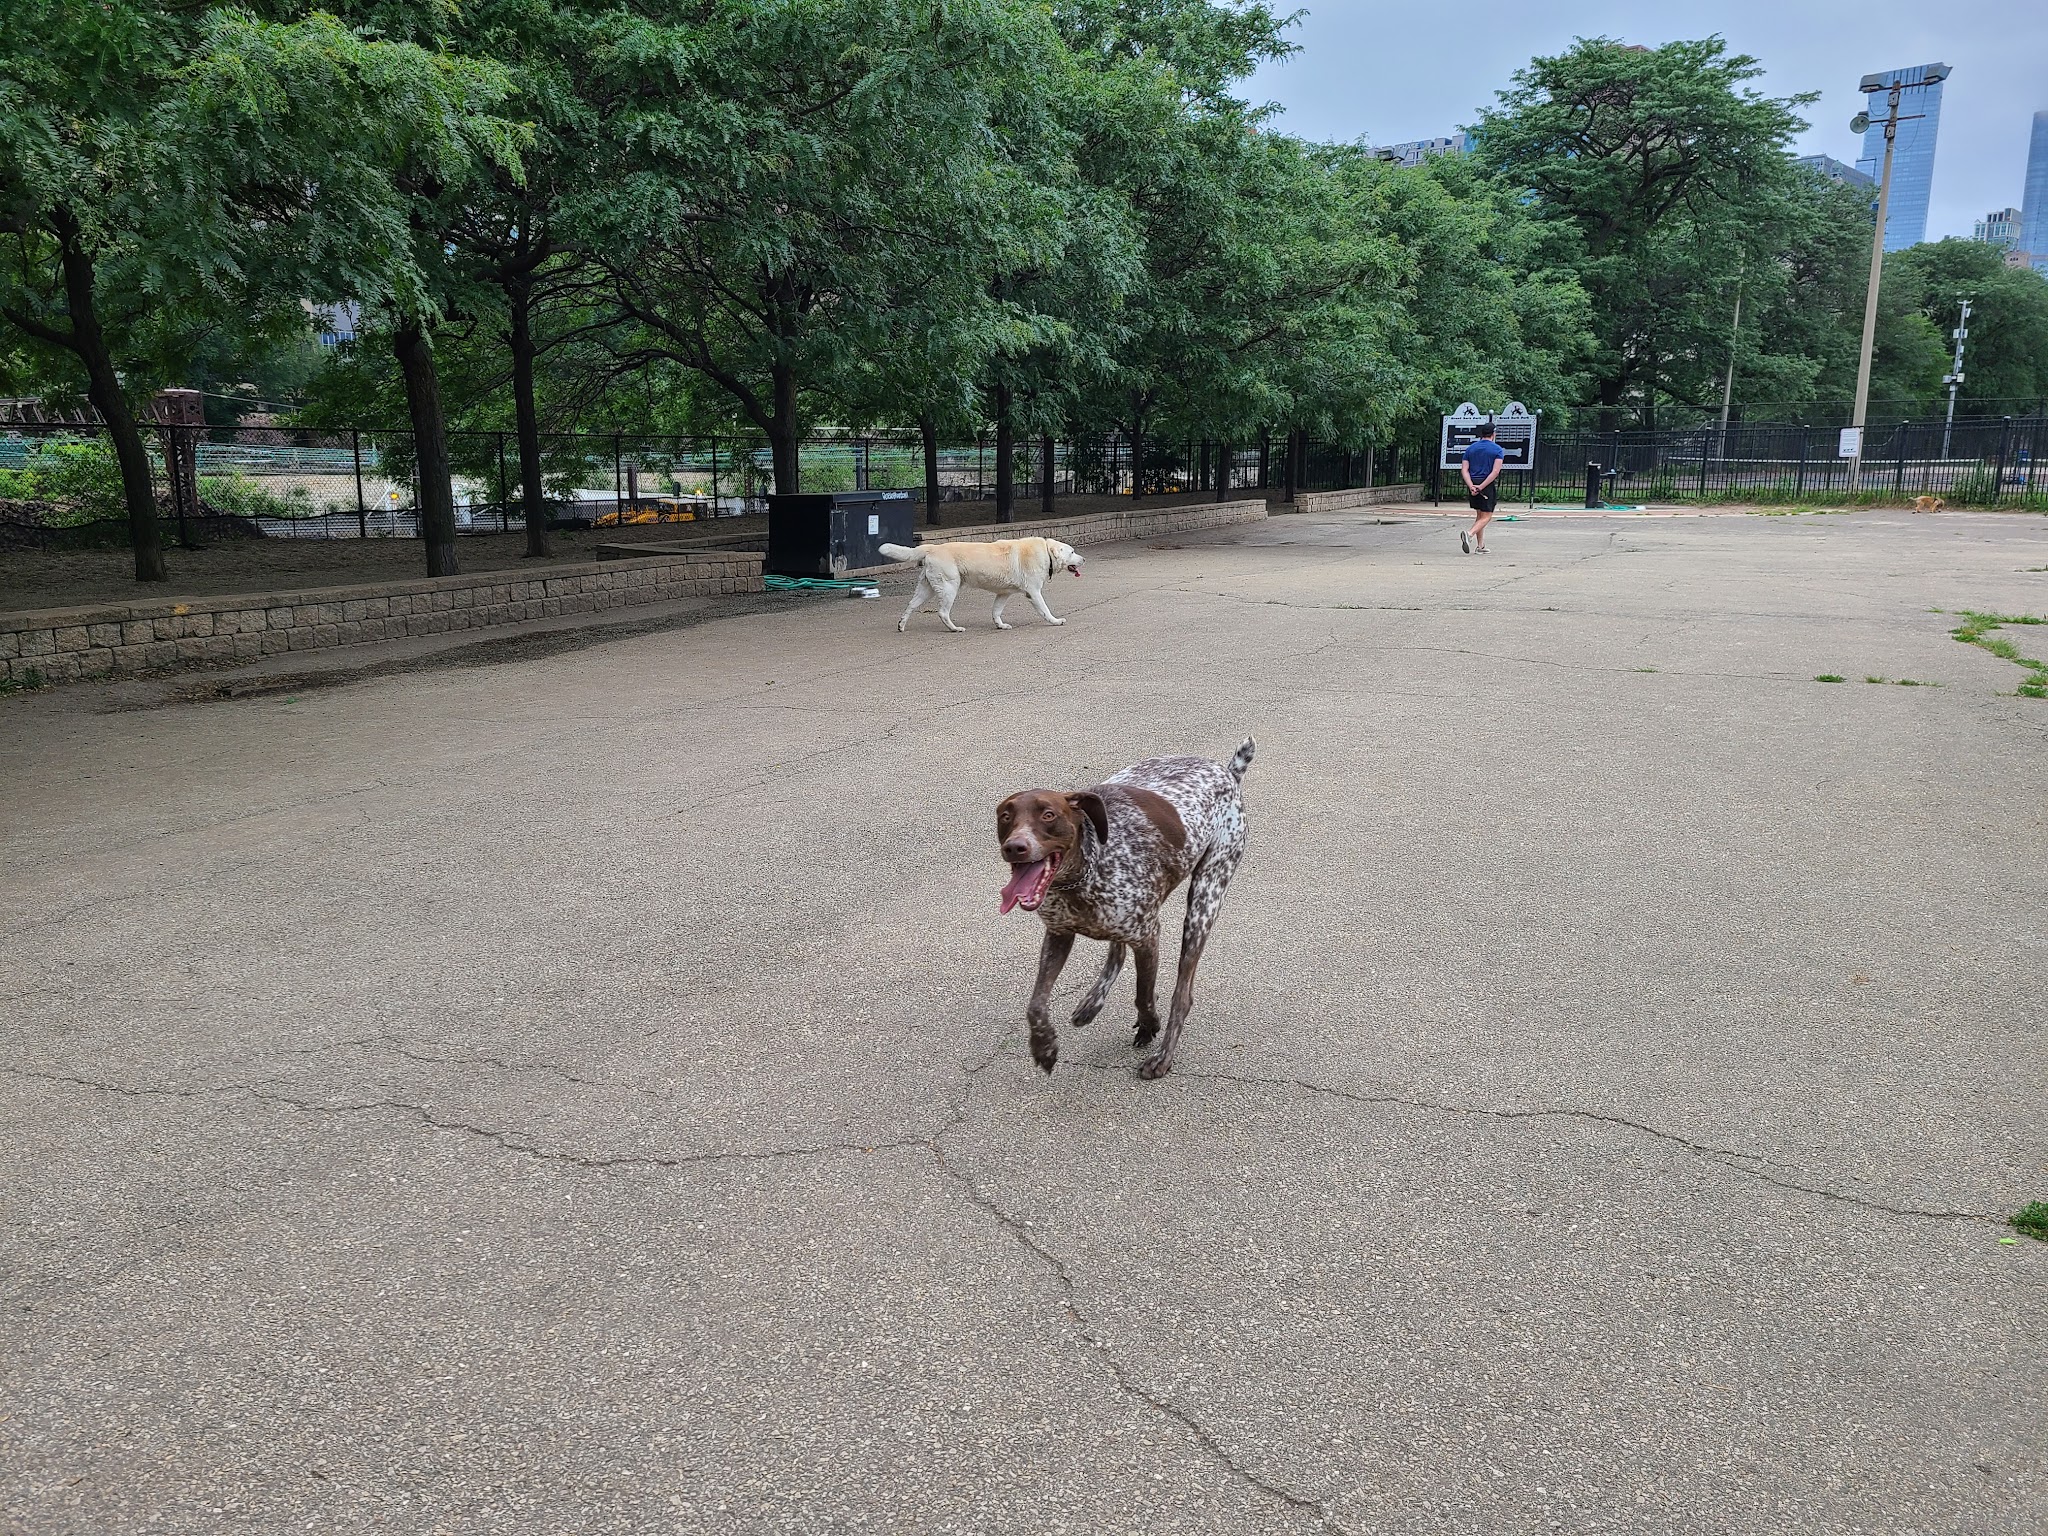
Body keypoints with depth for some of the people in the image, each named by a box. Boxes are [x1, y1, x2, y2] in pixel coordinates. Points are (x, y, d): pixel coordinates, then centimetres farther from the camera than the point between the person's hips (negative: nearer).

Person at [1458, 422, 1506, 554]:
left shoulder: (1470, 448, 8)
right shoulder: (1498, 450, -3)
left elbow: (1464, 470, -1)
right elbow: (1495, 471, -14)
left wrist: (1471, 486, -11)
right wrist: (1481, 487, -15)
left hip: (1473, 485, 5)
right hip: (1488, 486, -5)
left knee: (1479, 515, 16)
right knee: (1486, 517, -1)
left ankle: (1480, 546, 16)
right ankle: (1469, 535, -26)